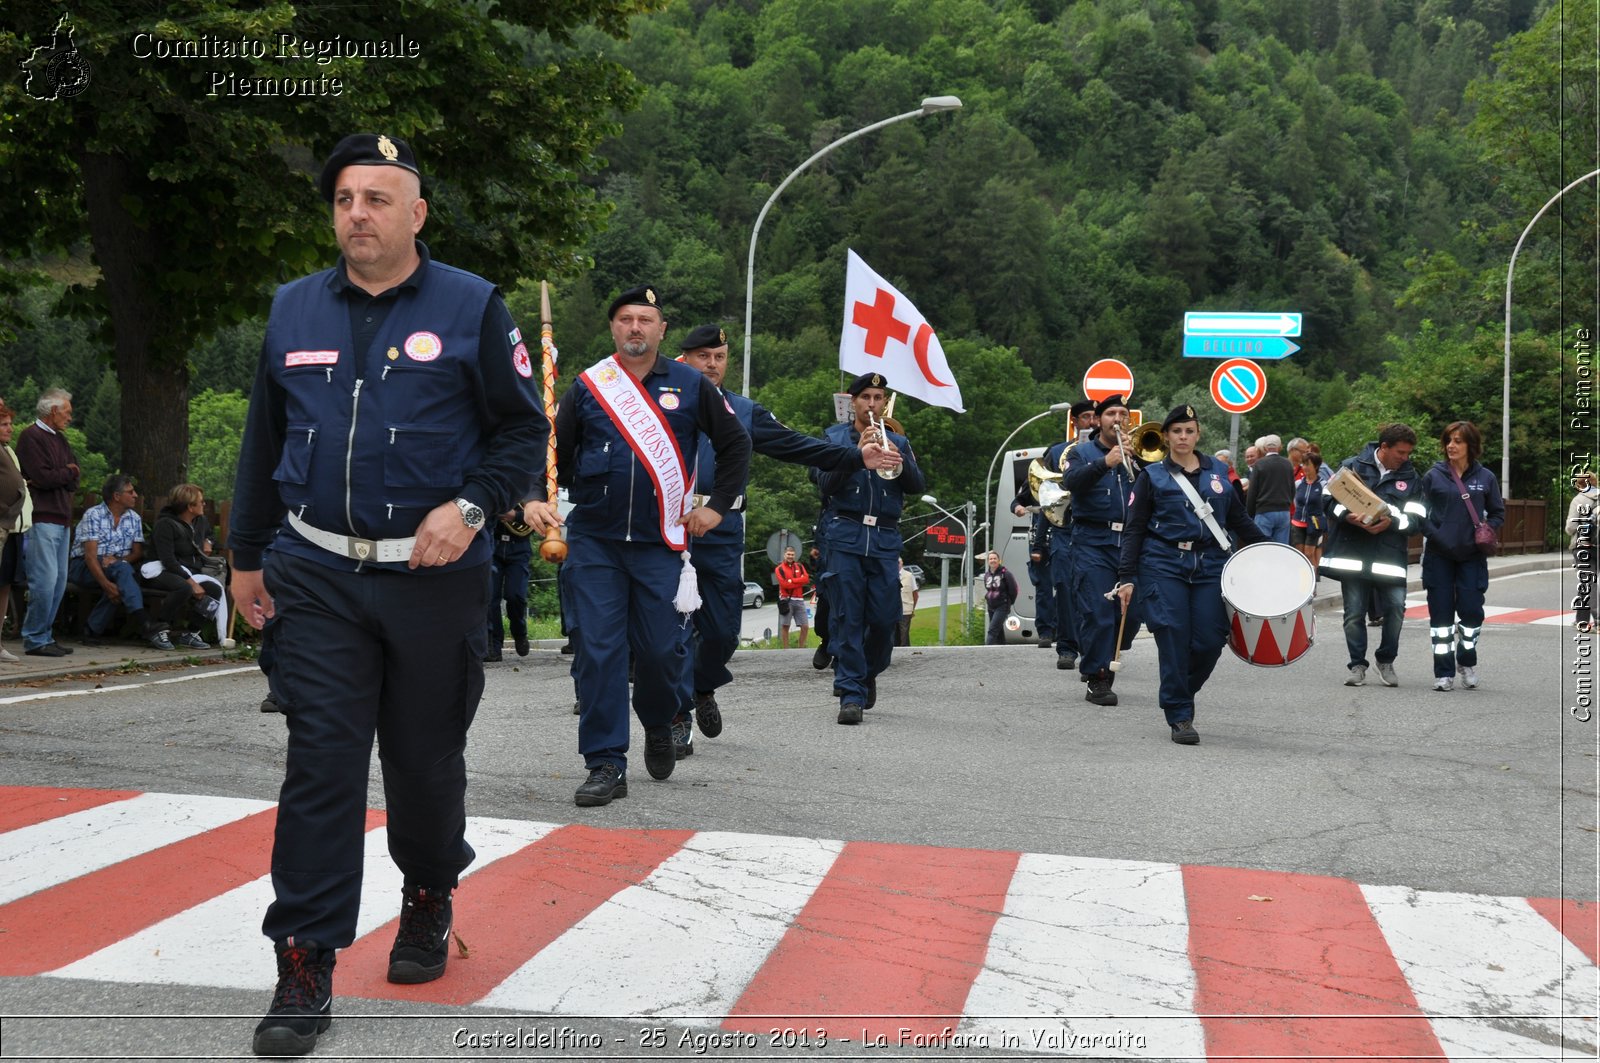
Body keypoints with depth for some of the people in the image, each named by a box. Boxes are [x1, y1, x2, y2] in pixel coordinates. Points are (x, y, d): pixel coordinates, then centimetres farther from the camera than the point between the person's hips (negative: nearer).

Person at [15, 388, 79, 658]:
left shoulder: (60, 439, 21)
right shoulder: (31, 437, -6)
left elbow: (73, 481, 11)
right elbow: (42, 477, -16)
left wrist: (58, 476, -8)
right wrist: (67, 473, 0)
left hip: (61, 519, 9)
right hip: (41, 520, -9)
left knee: (58, 582, 8)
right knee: (45, 580, -12)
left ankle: (45, 636, 14)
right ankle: (35, 640, -6)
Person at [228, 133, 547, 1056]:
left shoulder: (471, 307, -2)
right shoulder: (295, 309, 9)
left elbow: (524, 432, -1)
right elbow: (265, 442, 16)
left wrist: (469, 507, -16)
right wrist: (248, 555, 16)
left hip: (435, 577, -2)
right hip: (317, 576, 2)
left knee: (426, 760, 12)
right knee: (321, 763, -5)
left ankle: (428, 903, 38)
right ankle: (306, 970, -4)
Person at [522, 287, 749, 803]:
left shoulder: (691, 385, 5)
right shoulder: (588, 387, 6)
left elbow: (735, 445, 13)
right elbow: (555, 451, 9)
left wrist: (717, 505, 5)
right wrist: (537, 498, -8)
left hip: (662, 545, 0)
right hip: (594, 542, 1)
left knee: (662, 649, 0)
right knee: (597, 651, -4)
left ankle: (659, 725, 32)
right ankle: (606, 765, 2)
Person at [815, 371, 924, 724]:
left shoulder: (898, 442, 16)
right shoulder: (835, 437, 10)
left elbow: (918, 486, 5)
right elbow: (825, 483, -4)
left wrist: (899, 461, -14)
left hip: (884, 539, 2)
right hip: (845, 537, -2)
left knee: (885, 618, -1)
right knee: (847, 617, -8)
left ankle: (868, 672, 27)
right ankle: (851, 694, -6)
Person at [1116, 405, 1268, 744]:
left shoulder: (1218, 472, 13)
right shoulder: (1152, 476, 4)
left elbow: (1239, 519, 19)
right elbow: (1134, 530, 3)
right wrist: (1126, 578, -5)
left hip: (1210, 566, 3)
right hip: (1164, 566, -2)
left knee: (1210, 640, -5)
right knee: (1174, 640, -8)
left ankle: (1181, 693, 23)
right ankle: (1180, 716, 2)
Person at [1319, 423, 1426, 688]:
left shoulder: (1411, 477, 9)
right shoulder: (1352, 466, 5)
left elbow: (1416, 518, 2)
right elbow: (1329, 499, 3)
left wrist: (1392, 522, -17)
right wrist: (1347, 516, -15)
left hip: (1389, 554, 1)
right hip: (1352, 552, -1)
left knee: (1396, 607, -7)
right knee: (1354, 612, 3)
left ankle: (1386, 660, 14)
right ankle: (1357, 665, 16)